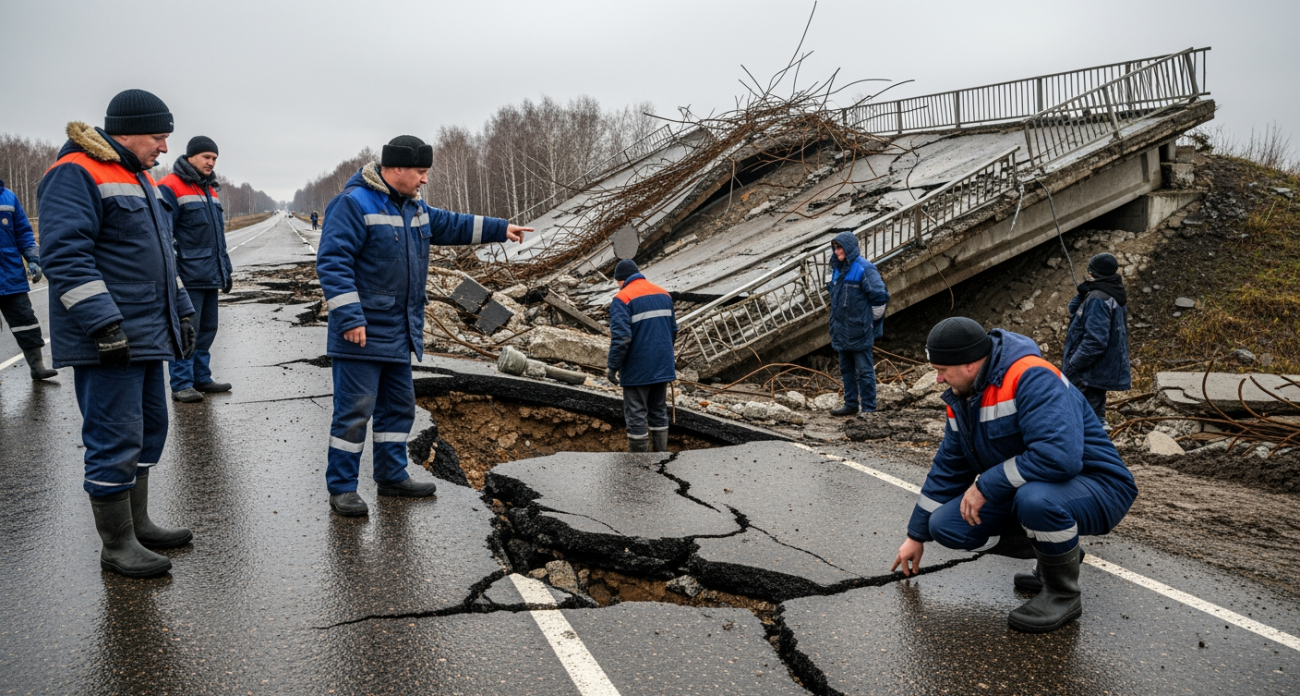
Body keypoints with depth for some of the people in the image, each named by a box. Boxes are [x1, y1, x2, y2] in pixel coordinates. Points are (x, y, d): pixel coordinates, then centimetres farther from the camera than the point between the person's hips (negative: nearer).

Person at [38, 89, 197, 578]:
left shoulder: (138, 178, 20)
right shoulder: (76, 175, -11)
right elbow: (65, 255, -20)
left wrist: (181, 312, 22)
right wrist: (103, 322, -25)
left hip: (147, 335, 10)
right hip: (109, 341, -10)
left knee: (148, 429, 16)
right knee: (115, 438, -4)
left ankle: (137, 524, 29)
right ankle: (116, 546, 7)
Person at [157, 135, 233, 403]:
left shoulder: (210, 189, 18)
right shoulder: (171, 188, -9)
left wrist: (225, 269, 21)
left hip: (210, 277, 8)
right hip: (188, 277, -8)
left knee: (207, 329, 13)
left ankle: (201, 378, 22)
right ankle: (181, 384, 2)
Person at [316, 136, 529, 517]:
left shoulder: (414, 207, 13)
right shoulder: (353, 204, -15)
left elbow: (450, 225, 30)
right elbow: (332, 262, -20)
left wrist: (499, 229, 27)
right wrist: (349, 317, -25)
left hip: (398, 332, 9)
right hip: (362, 333, -9)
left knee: (399, 405, 17)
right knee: (355, 410, -5)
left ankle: (392, 475, 30)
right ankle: (341, 487, 6)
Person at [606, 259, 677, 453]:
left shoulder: (622, 299, -12)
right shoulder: (664, 294, 9)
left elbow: (621, 338, -21)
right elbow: (673, 331, 14)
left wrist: (612, 367, -13)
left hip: (637, 370, -6)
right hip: (662, 367, 6)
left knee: (636, 417, 2)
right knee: (659, 413, 16)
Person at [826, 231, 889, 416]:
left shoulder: (864, 269, -14)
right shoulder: (837, 268, 10)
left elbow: (880, 296, -14)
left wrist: (872, 321, -4)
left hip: (859, 331, -8)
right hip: (842, 330, 8)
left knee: (864, 370, -2)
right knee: (846, 369, 15)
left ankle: (868, 408, 4)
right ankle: (850, 404, 25)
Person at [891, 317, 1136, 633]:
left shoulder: (1033, 378, -26)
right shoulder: (962, 397, 3)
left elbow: (1059, 456, -39)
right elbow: (947, 469, 13)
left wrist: (985, 486, -27)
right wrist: (916, 535, 16)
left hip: (1096, 489, -8)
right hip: (1020, 493, 8)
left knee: (1036, 498, -40)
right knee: (946, 526, -5)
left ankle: (1063, 594, -10)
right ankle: (1059, 552, 12)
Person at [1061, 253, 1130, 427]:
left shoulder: (1098, 299, -21)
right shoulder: (1113, 296, 12)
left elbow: (1095, 341, -27)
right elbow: (1074, 311, 16)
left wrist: (1072, 365, -20)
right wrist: (1085, 292, 1)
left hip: (1090, 374, -10)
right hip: (1101, 372, 10)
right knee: (1096, 416, 20)